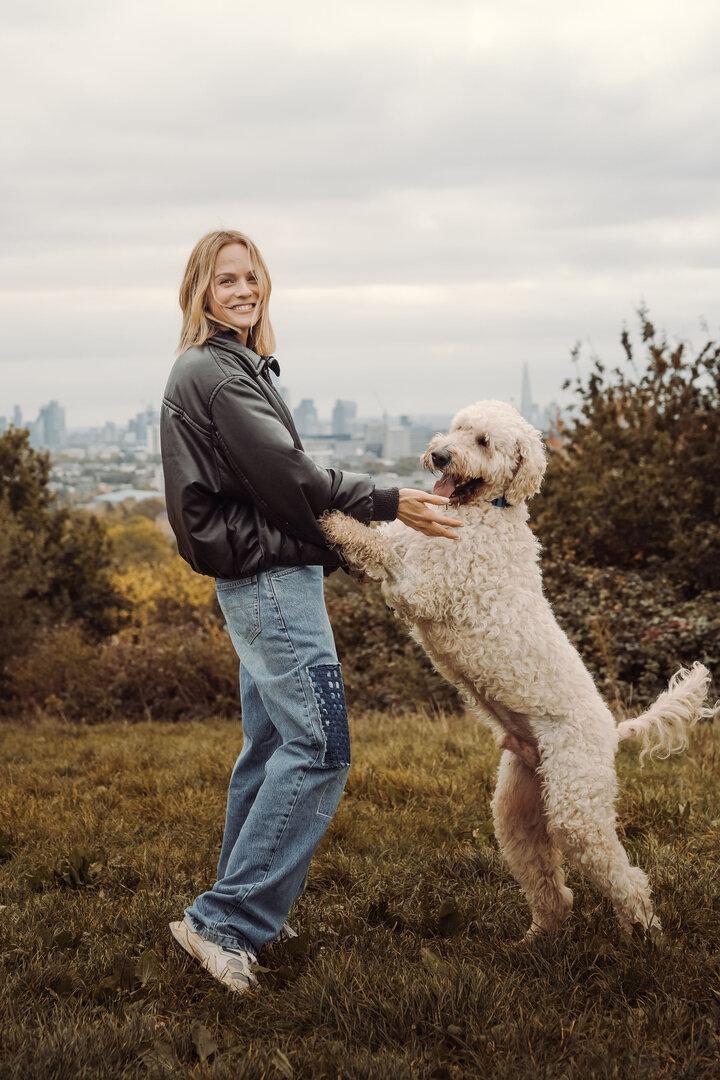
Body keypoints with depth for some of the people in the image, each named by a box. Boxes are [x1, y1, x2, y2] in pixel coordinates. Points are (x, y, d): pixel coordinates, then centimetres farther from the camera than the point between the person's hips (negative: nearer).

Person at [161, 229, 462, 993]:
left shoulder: (228, 367, 18)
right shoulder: (214, 370, -14)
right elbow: (286, 472, -19)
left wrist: (331, 547, 19)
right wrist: (390, 505, -16)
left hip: (262, 579, 11)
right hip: (272, 580, -11)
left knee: (271, 744, 15)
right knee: (318, 750, -11)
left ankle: (246, 911, 25)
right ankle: (223, 920, -8)